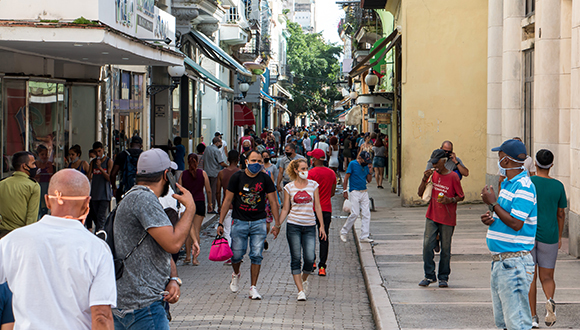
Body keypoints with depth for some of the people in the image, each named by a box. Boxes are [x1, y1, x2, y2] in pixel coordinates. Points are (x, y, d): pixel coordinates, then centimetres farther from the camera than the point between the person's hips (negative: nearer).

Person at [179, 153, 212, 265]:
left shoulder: (183, 174, 0)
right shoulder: (203, 173, -1)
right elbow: (208, 190, 0)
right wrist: (210, 203, 11)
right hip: (200, 203, -1)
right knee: (196, 230, 1)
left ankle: (188, 256, 12)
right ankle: (195, 258, -2)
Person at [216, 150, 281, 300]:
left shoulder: (265, 179, 1)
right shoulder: (237, 177, -2)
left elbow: (273, 201, 6)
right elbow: (227, 200, 1)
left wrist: (277, 224, 3)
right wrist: (221, 223, -1)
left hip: (259, 222, 1)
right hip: (239, 221, -1)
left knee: (256, 255, -5)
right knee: (237, 254, 0)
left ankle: (253, 288, 4)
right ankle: (236, 274, 33)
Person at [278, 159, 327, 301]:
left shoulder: (313, 185, 6)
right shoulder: (289, 187, 4)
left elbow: (317, 207, 8)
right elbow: (285, 209, 7)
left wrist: (322, 226, 4)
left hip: (310, 226, 1)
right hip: (293, 226, -1)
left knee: (310, 259, -7)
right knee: (296, 259, -2)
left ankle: (304, 280, 23)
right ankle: (300, 291, 2)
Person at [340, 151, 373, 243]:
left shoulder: (365, 166, 13)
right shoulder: (352, 164, -4)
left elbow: (369, 180, 14)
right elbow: (346, 177, -6)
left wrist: (370, 170, -1)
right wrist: (345, 191, -11)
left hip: (364, 192, 6)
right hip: (354, 192, -6)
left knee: (367, 214, 0)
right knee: (355, 213, -13)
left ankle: (364, 236, 5)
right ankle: (343, 232, 3)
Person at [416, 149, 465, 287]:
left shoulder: (453, 176, -7)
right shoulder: (432, 174, 6)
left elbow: (461, 197, 0)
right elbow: (420, 193, 8)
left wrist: (450, 200, -19)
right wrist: (425, 179, -7)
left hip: (447, 219, -3)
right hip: (432, 217, 3)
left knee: (445, 249, 3)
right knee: (427, 245, -5)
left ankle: (444, 277, 16)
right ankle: (429, 275, 6)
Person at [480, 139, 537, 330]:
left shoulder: (524, 186, -16)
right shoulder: (508, 184, 16)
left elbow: (515, 224, -22)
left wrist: (493, 203, -14)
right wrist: (491, 219, 3)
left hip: (514, 262, -10)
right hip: (500, 262, 10)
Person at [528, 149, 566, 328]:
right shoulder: (558, 186, 0)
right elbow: (561, 214, 6)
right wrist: (559, 238, 18)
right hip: (549, 236, 1)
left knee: (530, 277, 8)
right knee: (547, 277, 9)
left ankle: (533, 317, 6)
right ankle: (550, 300, -22)